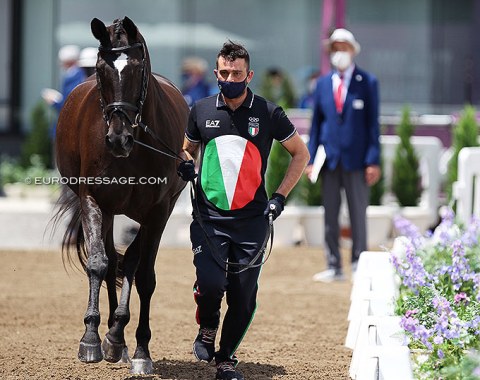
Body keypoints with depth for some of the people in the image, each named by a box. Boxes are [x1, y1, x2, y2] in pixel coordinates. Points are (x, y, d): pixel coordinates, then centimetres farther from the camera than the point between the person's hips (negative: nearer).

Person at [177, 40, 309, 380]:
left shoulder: (268, 114, 0)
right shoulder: (201, 111, 6)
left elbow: (300, 153, 11)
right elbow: (188, 148, 23)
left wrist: (280, 197, 3)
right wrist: (185, 165, -1)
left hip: (252, 219, 0)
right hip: (209, 216, 0)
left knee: (244, 296, 0)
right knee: (211, 283, -18)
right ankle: (207, 329, 15)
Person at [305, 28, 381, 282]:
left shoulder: (367, 83, 0)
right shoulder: (323, 84, 10)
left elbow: (373, 123, -1)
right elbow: (316, 123, 11)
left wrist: (373, 161, -8)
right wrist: (311, 159, 3)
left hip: (356, 159, -3)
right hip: (330, 158, 3)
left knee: (358, 214, 2)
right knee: (330, 215, 5)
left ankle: (359, 266, 8)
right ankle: (334, 267, 10)